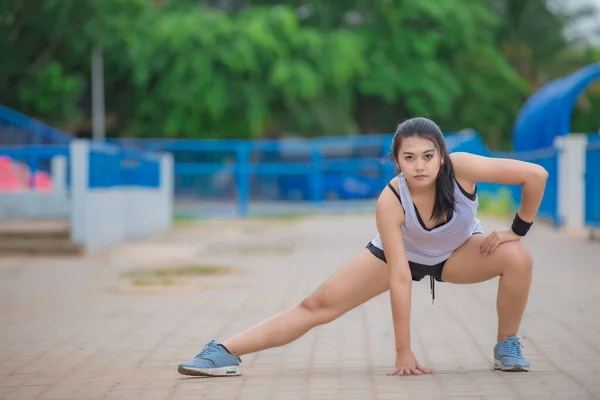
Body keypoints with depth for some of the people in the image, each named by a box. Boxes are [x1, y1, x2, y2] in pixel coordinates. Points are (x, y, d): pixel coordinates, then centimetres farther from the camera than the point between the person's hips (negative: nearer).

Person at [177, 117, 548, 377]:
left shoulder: (461, 168, -36)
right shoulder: (390, 201, -35)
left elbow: (536, 174, -30)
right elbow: (399, 277, -33)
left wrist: (516, 229, -21)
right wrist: (404, 352, -31)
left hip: (459, 252, 1)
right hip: (401, 253, -1)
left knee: (518, 257, -28)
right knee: (319, 306, -11)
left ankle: (507, 346, -6)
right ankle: (226, 352, -12)